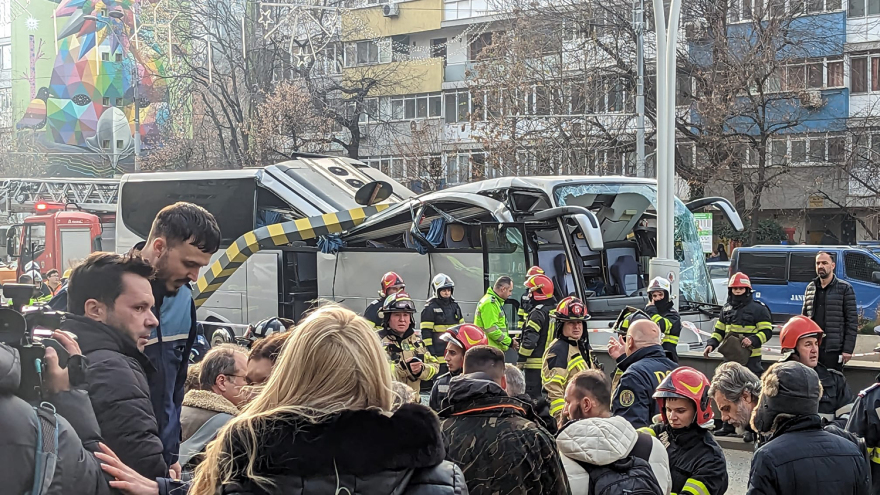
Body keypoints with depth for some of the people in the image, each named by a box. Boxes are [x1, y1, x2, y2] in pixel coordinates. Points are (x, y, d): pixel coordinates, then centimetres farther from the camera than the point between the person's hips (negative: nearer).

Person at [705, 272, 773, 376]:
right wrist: (711, 344, 2)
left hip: (750, 357, -6)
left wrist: (753, 340, -24)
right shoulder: (726, 308, 16)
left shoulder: (758, 309, -2)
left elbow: (767, 331, -6)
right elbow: (719, 331, 19)